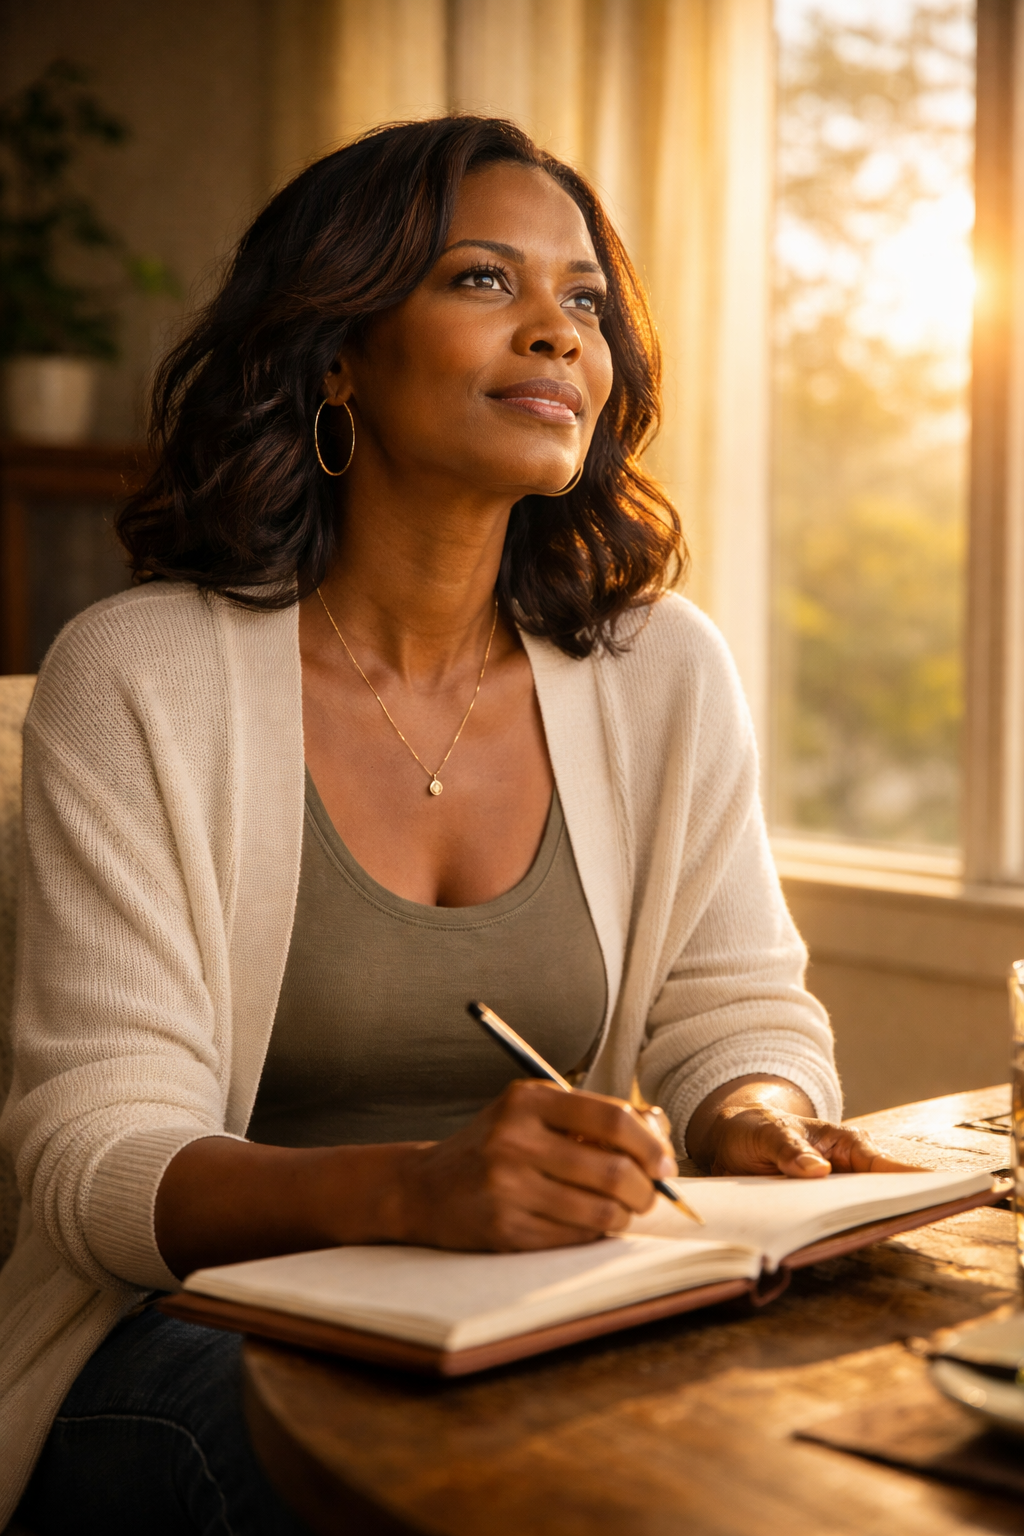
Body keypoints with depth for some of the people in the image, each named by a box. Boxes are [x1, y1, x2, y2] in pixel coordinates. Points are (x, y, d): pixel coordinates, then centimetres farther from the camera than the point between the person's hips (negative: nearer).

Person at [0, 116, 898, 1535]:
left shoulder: (666, 674, 3)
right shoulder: (136, 678, -10)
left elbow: (738, 1008, 9)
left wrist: (755, 1122, -17)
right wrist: (413, 1189, -35)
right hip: (200, 1329, -4)